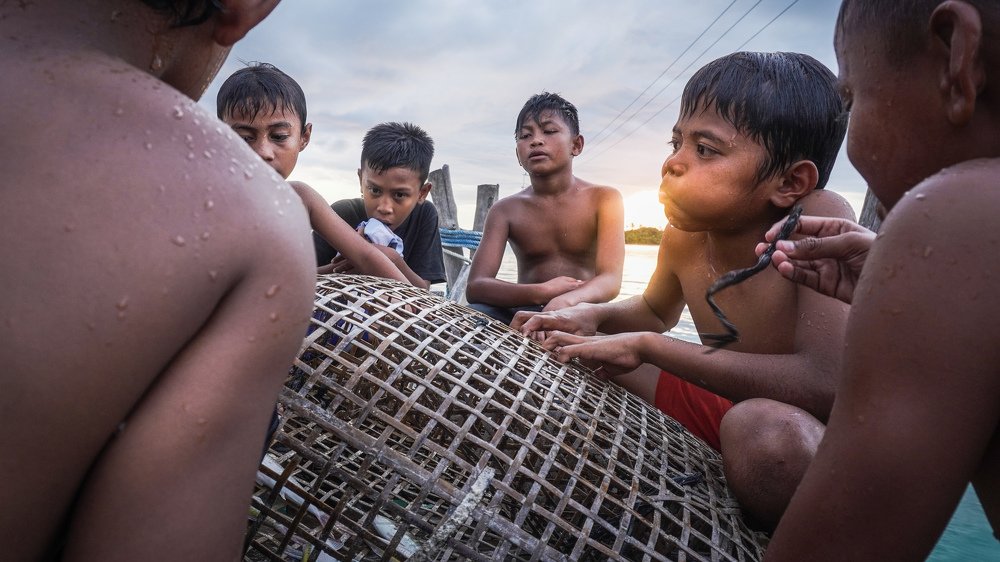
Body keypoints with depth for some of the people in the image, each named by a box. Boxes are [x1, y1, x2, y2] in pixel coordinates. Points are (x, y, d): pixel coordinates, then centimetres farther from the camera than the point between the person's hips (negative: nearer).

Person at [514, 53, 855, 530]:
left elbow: (826, 383, -38)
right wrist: (595, 315, -10)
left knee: (765, 426, -39)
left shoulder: (819, 219, -26)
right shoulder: (683, 236, -10)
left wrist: (646, 346, -32)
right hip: (721, 408, 5)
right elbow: (656, 311, 12)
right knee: (576, 354, 1)